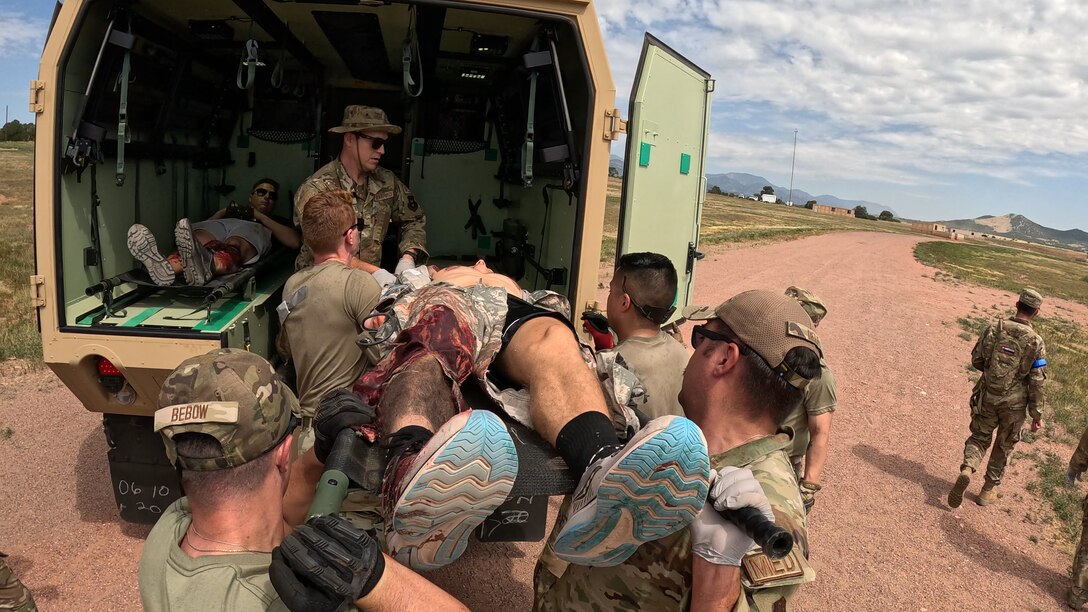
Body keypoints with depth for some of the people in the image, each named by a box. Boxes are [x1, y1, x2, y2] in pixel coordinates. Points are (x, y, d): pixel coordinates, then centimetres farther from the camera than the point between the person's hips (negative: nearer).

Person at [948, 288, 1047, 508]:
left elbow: (976, 360, 0)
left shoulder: (993, 329, -9)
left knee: (979, 437, 18)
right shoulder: (1036, 342, -14)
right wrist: (1037, 415, -3)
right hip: (1014, 404, -1)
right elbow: (1037, 383, -12)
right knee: (1004, 445, 19)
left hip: (987, 397, 1)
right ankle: (988, 490, 29)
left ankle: (966, 470, -10)